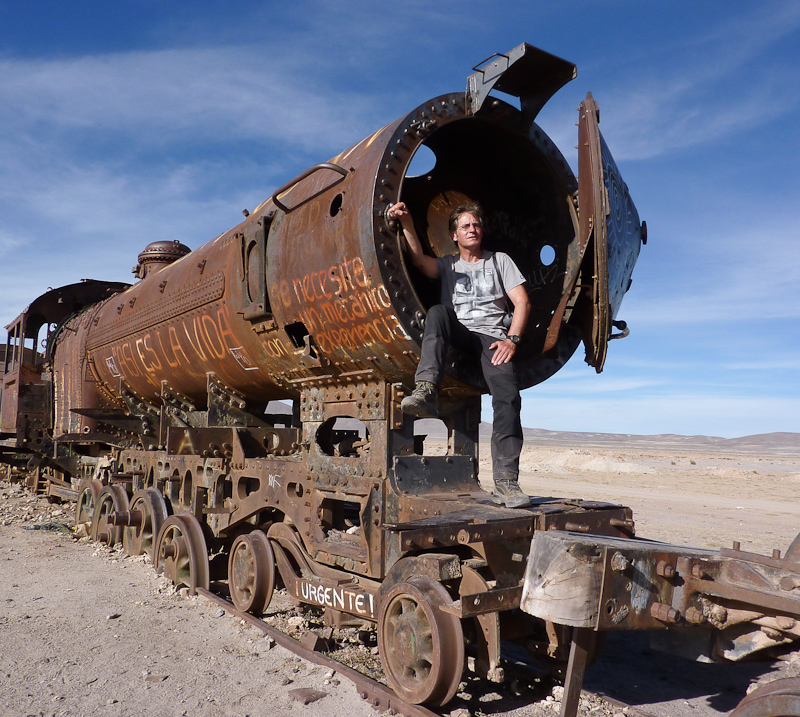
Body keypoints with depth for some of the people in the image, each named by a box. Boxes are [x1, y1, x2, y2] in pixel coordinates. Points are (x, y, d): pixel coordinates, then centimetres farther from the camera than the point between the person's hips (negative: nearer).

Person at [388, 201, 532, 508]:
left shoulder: (499, 260, 20)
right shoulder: (446, 264, 22)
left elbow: (522, 302, 9)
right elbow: (419, 258, -2)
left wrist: (511, 339, -7)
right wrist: (406, 221, -18)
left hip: (492, 336, -1)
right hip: (457, 334, 1)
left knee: (508, 396, -25)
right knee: (437, 312, -33)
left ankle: (506, 480, -24)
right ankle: (426, 392, -47)